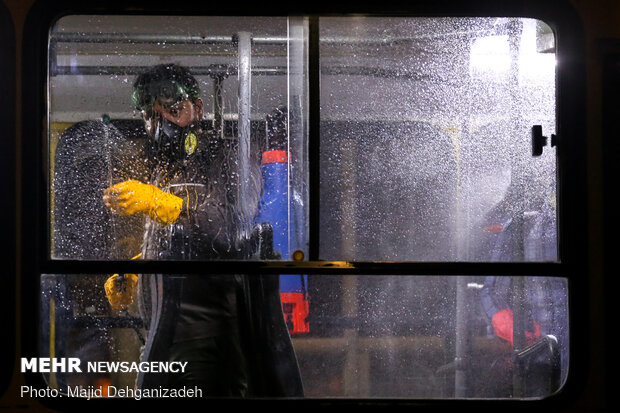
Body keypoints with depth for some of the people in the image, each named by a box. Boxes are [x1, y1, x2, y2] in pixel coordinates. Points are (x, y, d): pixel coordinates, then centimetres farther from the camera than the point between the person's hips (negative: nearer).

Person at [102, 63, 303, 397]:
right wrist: (129, 276, 17)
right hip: (165, 327, 8)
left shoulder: (229, 157, -5)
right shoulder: (163, 169, 20)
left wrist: (159, 203, -32)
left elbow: (233, 227, -23)